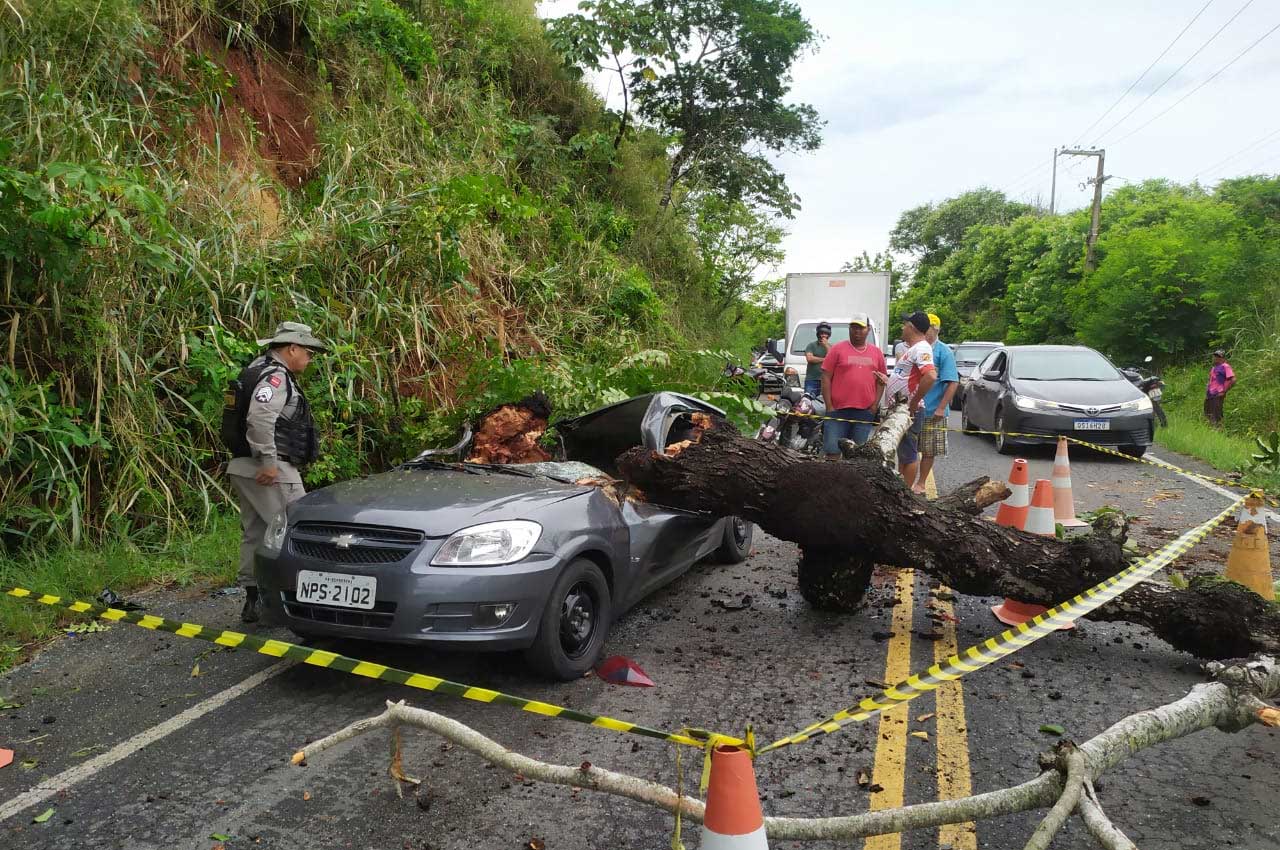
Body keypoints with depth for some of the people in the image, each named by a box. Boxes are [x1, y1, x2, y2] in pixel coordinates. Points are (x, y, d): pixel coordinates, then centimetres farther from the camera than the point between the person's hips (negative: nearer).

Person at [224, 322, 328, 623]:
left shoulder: (260, 371, 20)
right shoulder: (275, 376, -13)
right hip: (271, 472, -11)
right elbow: (259, 419, -28)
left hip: (246, 468, 11)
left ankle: (253, 601, 19)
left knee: (255, 534, 13)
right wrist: (269, 461, -24)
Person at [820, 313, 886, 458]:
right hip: (838, 410, -3)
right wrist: (829, 406, -7)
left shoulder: (877, 352, 11)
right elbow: (826, 378, -2)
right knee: (833, 453, -3)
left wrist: (875, 404, 4)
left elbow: (881, 381, 15)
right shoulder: (837, 349, 1)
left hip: (865, 412, 3)